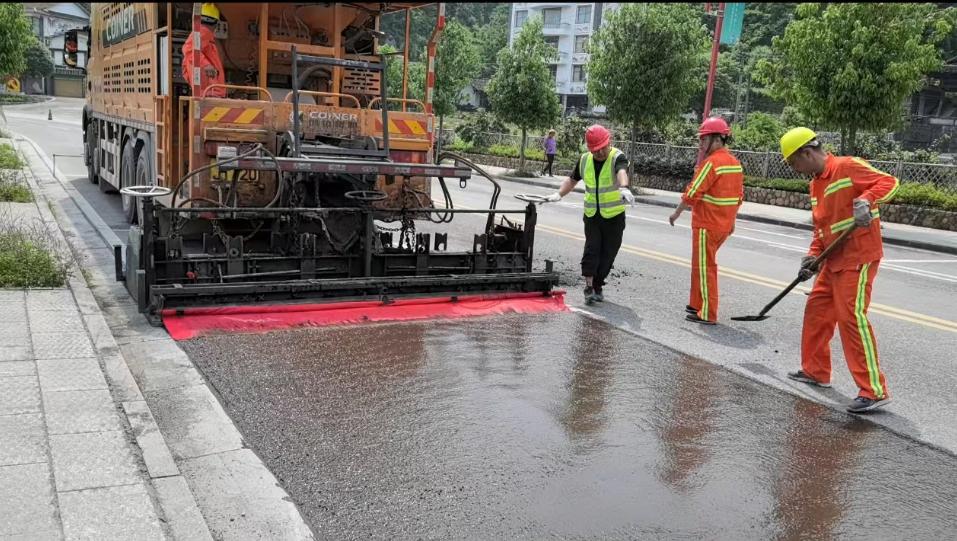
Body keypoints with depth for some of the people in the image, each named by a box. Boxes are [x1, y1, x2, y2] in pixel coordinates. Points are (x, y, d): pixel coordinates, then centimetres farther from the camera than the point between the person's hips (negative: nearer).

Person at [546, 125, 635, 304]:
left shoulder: (617, 157, -16)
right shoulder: (584, 160, 1)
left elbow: (622, 172, -40)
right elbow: (572, 179, 17)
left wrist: (623, 188, -61)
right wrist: (559, 194, 2)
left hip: (614, 216, -3)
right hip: (592, 215, 3)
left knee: (608, 253, 5)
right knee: (591, 249, -9)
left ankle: (597, 286, 21)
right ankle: (589, 286, -9)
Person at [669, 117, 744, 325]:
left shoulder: (711, 163, -18)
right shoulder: (735, 163, 9)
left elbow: (692, 194, -18)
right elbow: (739, 196, 14)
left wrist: (676, 214, -5)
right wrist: (730, 221, 23)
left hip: (706, 226, -8)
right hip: (723, 226, 8)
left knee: (705, 268, 0)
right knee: (700, 264, 19)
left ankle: (707, 314, 4)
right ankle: (697, 304, 27)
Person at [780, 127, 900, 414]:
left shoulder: (847, 166, -13)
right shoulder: (816, 184, 15)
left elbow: (889, 182, -20)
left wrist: (866, 200, -38)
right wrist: (813, 255, 7)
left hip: (859, 256, -10)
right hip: (834, 259, 10)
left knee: (852, 317, -13)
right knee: (816, 309, 15)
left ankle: (874, 391, -8)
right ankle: (816, 371, 30)